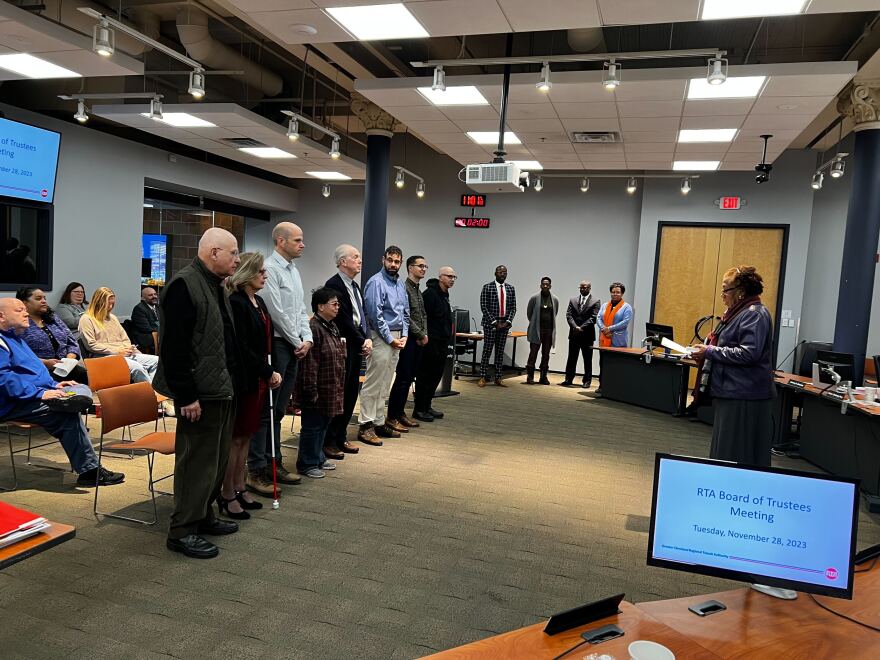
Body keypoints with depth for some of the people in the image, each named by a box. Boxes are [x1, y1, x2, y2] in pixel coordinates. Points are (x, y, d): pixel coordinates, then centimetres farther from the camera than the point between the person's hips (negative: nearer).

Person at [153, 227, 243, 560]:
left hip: (223, 390, 10)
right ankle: (182, 531, 12)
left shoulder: (216, 286, 14)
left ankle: (203, 516, 31)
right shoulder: (184, 285, -17)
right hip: (200, 394, -10)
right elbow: (174, 347, -21)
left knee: (216, 459, 17)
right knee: (197, 461, -1)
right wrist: (186, 395, -22)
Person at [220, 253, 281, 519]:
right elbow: (242, 348, -19)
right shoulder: (236, 304, -15)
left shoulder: (259, 302, 13)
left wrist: (269, 373, 7)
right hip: (242, 379, -8)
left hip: (258, 379, 8)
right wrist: (269, 373, -14)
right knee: (236, 437, 0)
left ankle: (239, 488, 24)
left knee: (246, 435, 14)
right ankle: (227, 495, 11)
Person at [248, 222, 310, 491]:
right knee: (265, 409, -4)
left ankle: (273, 463, 24)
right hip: (276, 345, -9)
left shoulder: (293, 270, 16)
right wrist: (297, 342, -8)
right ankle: (256, 470, 3)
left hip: (294, 347, 9)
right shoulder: (269, 269, -13)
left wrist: (307, 338, 4)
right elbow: (277, 312, -17)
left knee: (278, 409, 15)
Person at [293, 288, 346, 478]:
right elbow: (309, 363, -22)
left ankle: (318, 458, 33)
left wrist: (338, 387, 20)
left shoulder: (332, 327, 11)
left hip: (330, 390, 9)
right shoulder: (314, 328, -19)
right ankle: (307, 464, 16)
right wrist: (311, 390, -23)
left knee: (323, 424, 19)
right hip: (317, 390, -9)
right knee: (312, 426, 3)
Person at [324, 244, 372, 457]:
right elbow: (343, 319, -16)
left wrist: (368, 339, 0)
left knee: (351, 393, 12)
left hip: (356, 347, 9)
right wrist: (362, 341, -11)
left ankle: (340, 437, 24)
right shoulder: (334, 285, -12)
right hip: (342, 348, -9)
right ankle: (329, 441, 8)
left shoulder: (355, 286, 17)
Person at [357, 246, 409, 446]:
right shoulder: (376, 282, -10)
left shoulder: (401, 284, 15)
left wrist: (404, 335, 5)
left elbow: (406, 313, 19)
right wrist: (390, 339, -12)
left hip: (396, 338, 8)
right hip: (381, 337, -8)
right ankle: (366, 426, -2)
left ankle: (379, 423, 21)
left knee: (385, 384, 13)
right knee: (373, 383, -7)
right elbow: (375, 314, -15)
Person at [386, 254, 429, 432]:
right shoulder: (404, 287, -11)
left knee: (409, 379, 12)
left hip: (419, 341, 9)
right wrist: (421, 335, -11)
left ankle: (400, 413, 21)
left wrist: (425, 335, 4)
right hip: (408, 339, -9)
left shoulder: (418, 290, 18)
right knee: (402, 379, -7)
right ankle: (392, 417, 0)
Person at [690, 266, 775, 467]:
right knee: (724, 451, 16)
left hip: (744, 398, -10)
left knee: (737, 455, -5)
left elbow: (749, 353, -24)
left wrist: (710, 351, -18)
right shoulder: (739, 312, 16)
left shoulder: (755, 314, -14)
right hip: (732, 393, 10)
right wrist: (706, 351, 8)